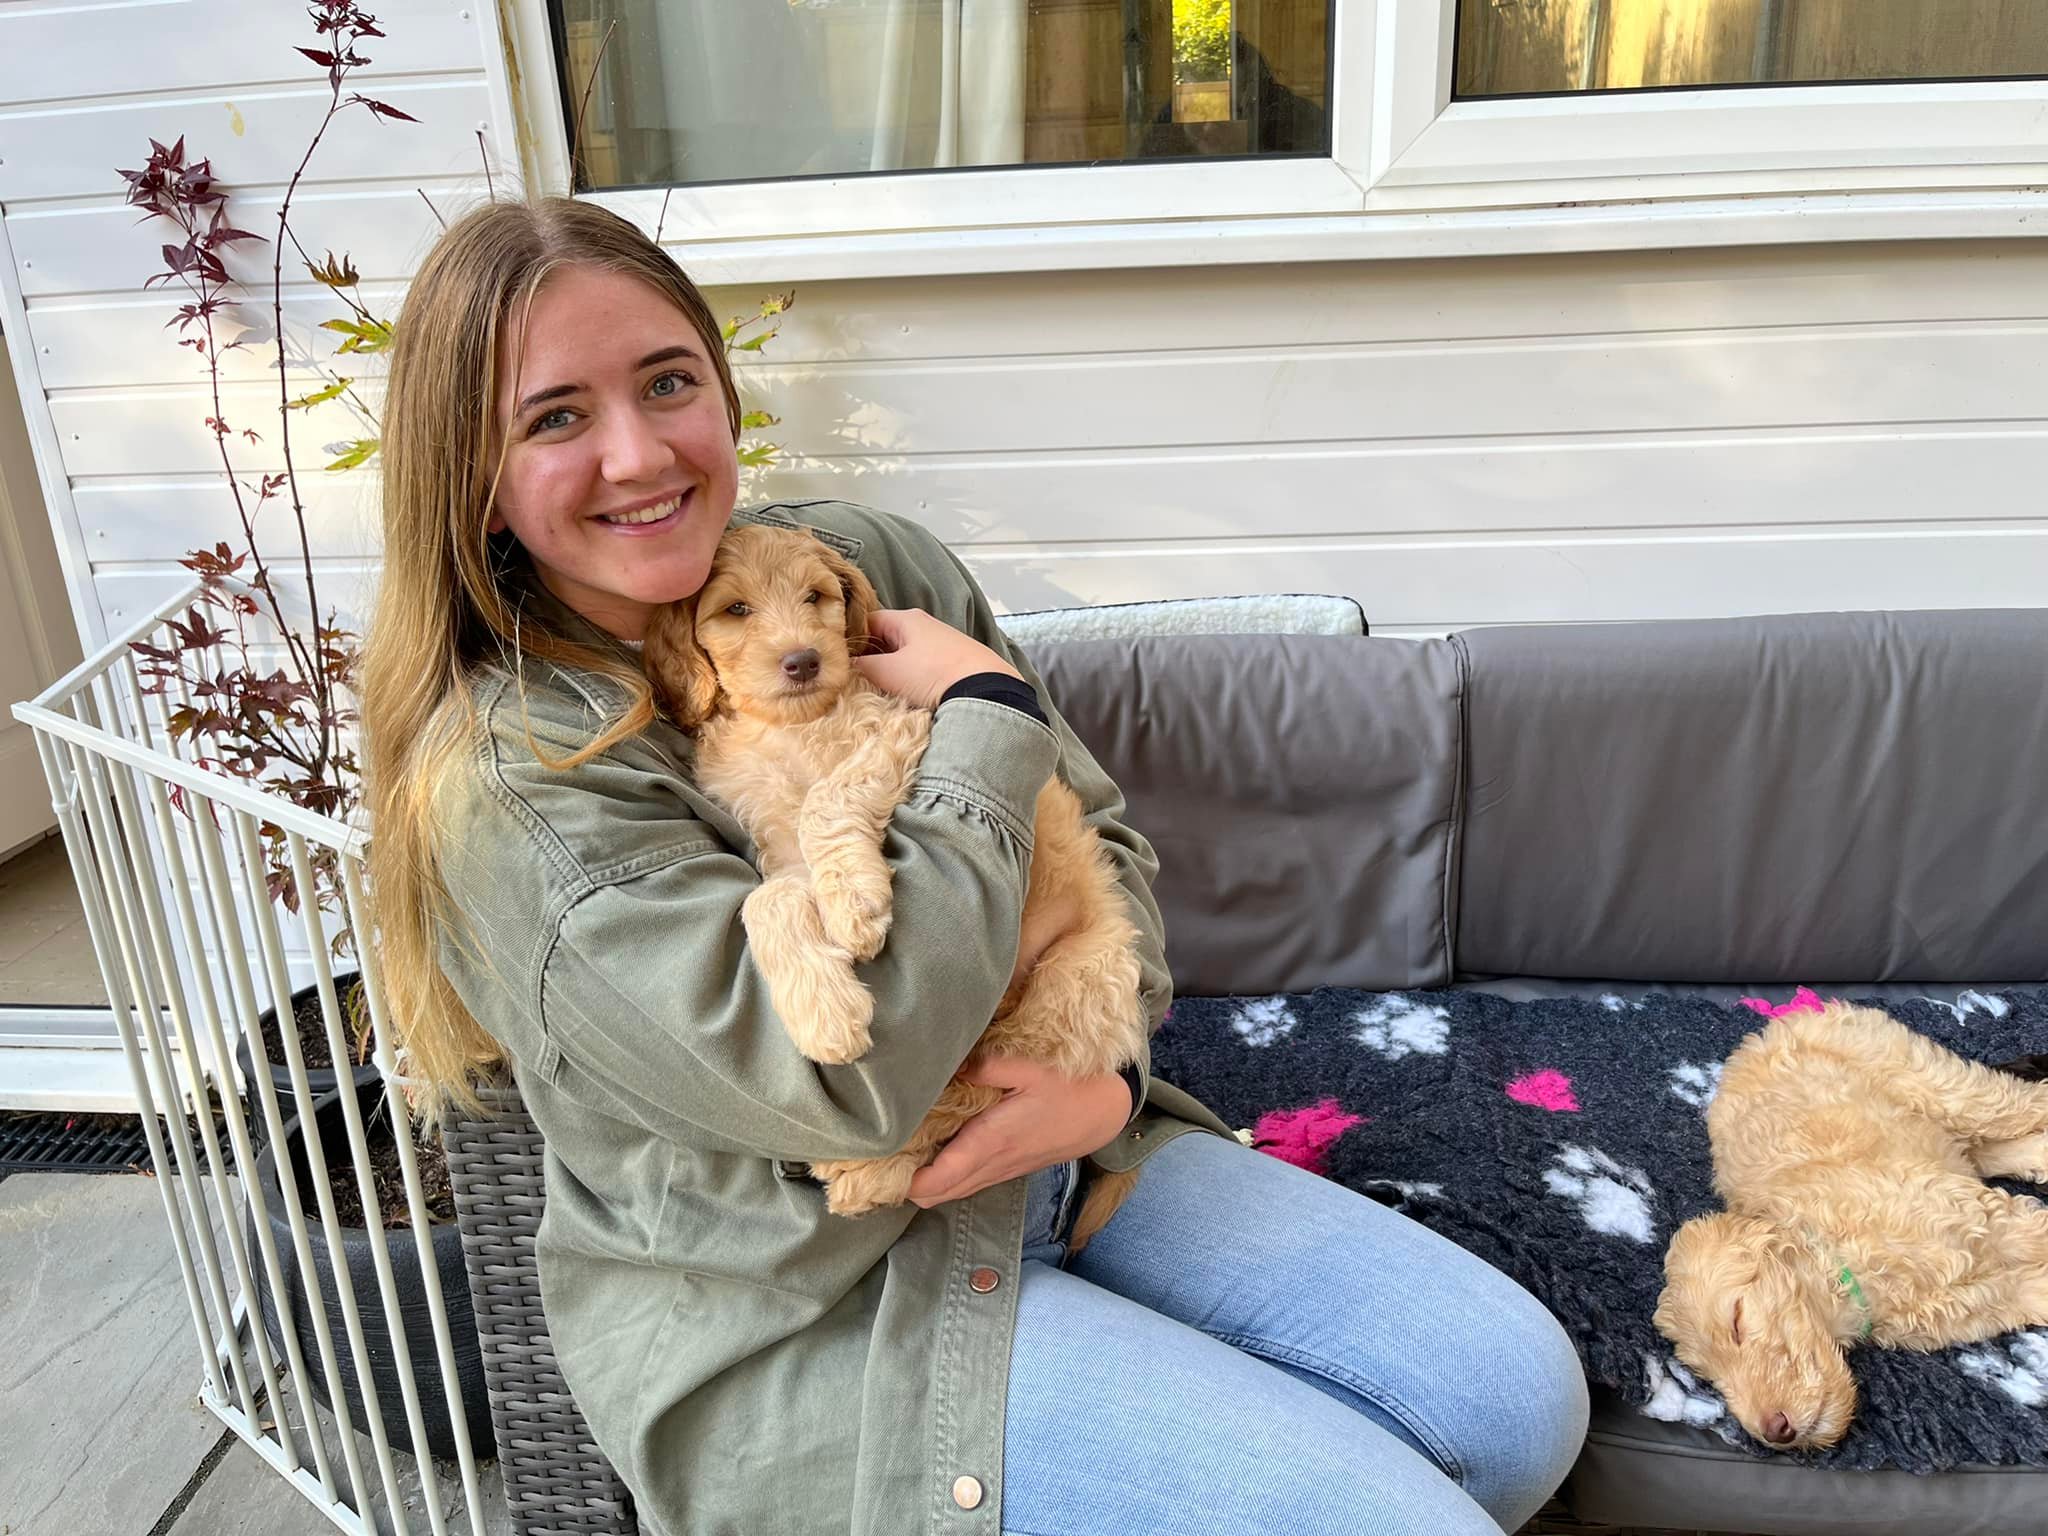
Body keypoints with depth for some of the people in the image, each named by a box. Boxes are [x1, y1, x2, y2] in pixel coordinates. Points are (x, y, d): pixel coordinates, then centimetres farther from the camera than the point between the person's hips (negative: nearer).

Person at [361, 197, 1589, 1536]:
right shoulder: (503, 782, -18)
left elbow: (1104, 843, 6)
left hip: (1050, 1156, 6)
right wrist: (989, 715, -20)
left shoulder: (872, 561, -1)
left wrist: (1107, 1072, -14)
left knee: (1518, 1396, 0)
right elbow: (848, 1072, -29)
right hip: (804, 1313, -5)